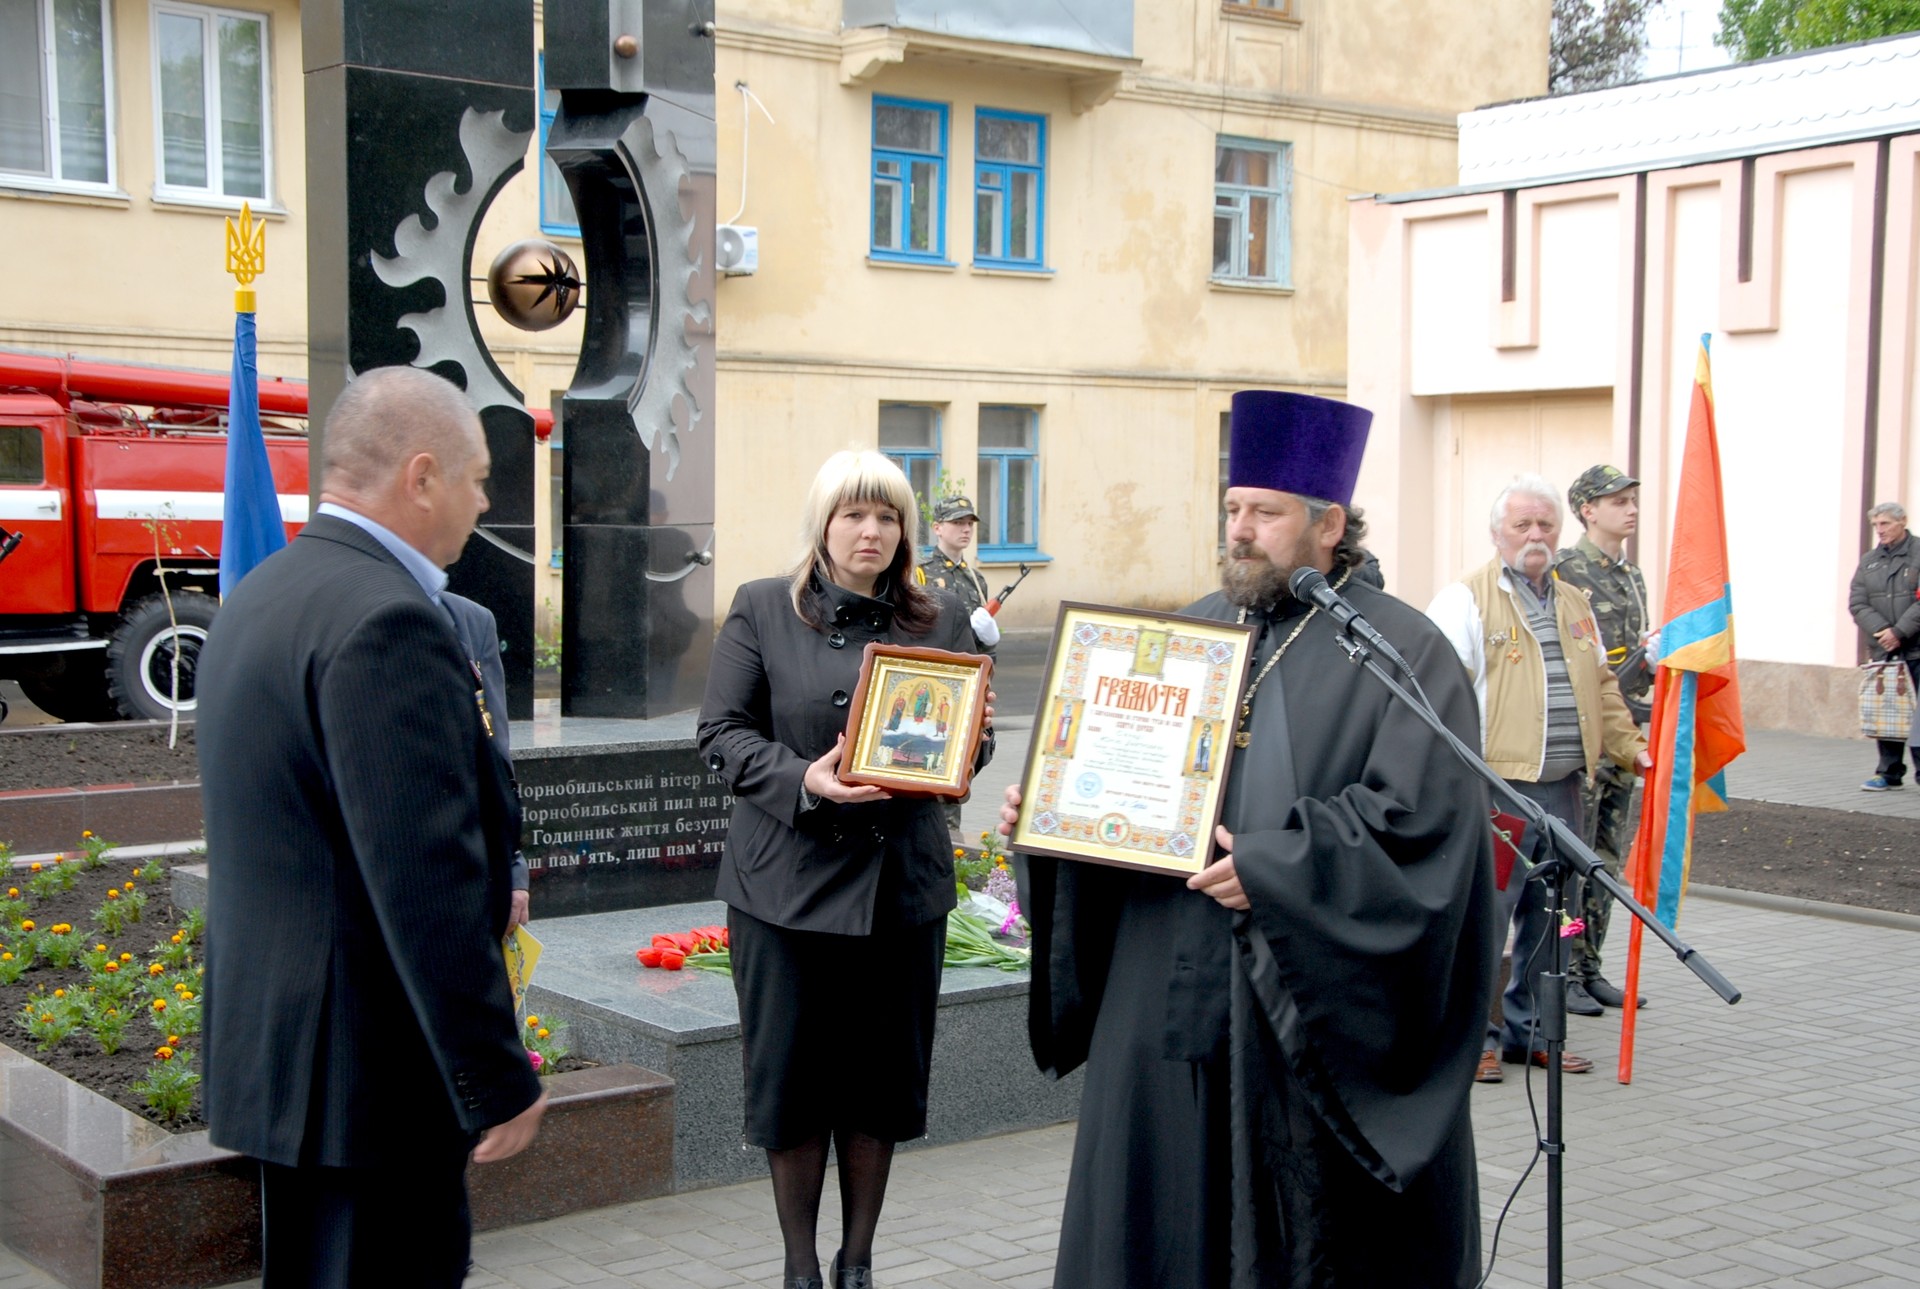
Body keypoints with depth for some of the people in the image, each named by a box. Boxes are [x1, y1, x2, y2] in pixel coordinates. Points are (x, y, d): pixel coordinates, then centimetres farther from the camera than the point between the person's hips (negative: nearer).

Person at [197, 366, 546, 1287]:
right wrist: (499, 1081, -18)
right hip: (370, 1068, -10)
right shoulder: (388, 622, -20)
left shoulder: (258, 597, 12)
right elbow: (427, 877, -24)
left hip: (271, 1043, 10)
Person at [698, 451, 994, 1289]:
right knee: (792, 1076, 4)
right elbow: (722, 734, -3)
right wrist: (802, 779, -19)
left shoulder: (940, 618, 8)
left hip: (904, 879, 2)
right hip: (788, 879, -2)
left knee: (882, 1077, 9)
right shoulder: (762, 610, 1)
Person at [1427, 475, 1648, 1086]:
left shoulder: (1574, 604, 19)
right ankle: (1476, 1034, 6)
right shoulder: (1466, 599, -3)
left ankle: (1530, 1030, 21)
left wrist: (1629, 746, 17)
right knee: (1486, 913, -5)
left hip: (1563, 786, 7)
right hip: (1496, 786, -6)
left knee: (1550, 916, 10)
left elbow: (1602, 687, 27)